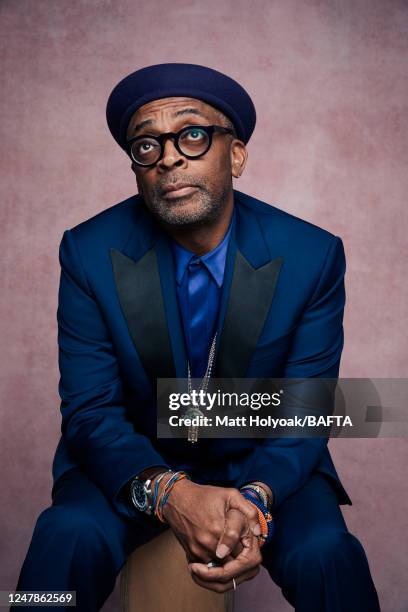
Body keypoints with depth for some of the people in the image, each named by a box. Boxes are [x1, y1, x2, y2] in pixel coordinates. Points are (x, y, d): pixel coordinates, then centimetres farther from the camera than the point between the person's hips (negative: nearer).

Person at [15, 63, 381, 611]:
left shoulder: (313, 256, -14)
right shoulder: (90, 253, -13)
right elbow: (89, 410, -13)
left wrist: (257, 499, -30)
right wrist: (168, 492, -32)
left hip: (259, 460, 1)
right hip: (134, 458, 0)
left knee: (328, 554, -26)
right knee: (67, 537, -29)